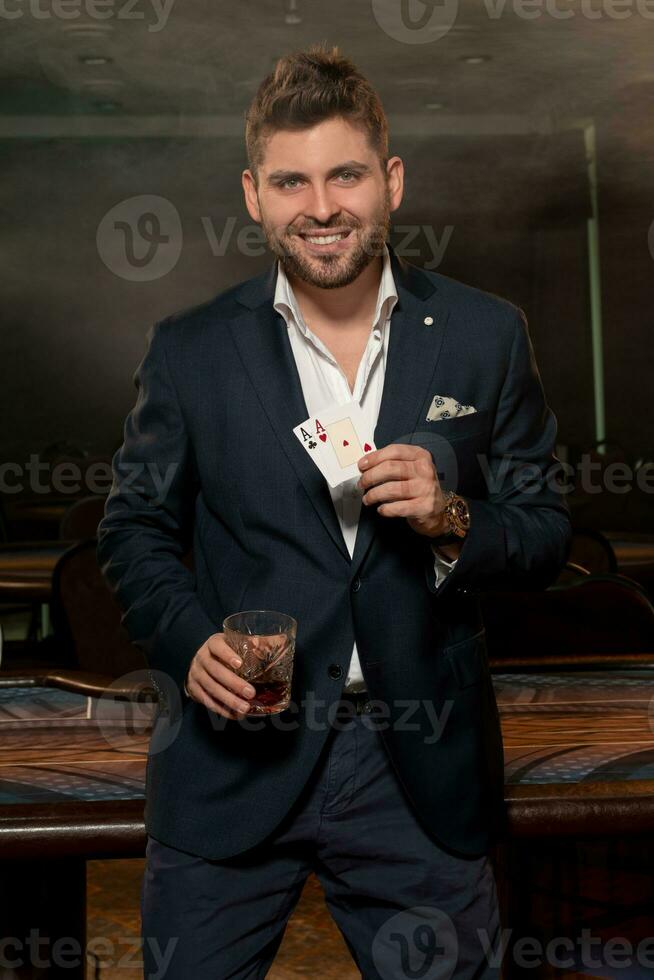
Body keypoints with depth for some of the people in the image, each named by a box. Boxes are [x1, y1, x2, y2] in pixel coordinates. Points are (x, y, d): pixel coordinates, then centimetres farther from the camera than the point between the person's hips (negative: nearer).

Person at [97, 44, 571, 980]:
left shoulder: (487, 335, 0)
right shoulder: (190, 350, -1)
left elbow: (545, 535, 4)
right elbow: (135, 528, 6)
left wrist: (452, 519, -17)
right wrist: (190, 641, -13)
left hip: (421, 765, 1)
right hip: (233, 757, 0)